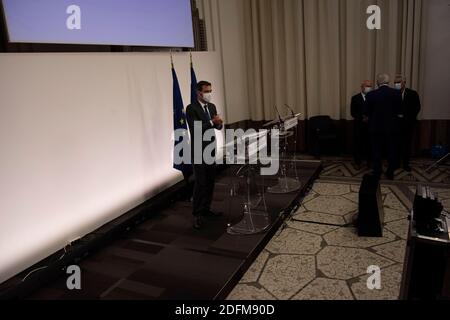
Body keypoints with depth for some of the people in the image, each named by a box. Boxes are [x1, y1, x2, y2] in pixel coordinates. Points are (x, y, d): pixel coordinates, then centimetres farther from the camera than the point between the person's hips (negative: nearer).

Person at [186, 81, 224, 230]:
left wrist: (219, 123, -13)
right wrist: (211, 122, -29)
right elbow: (195, 129, -21)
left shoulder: (212, 106, 11)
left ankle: (206, 208, 25)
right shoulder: (191, 108, -12)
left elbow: (218, 127, 10)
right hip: (199, 150, -7)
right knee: (200, 183, -6)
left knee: (211, 181, 11)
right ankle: (197, 214, 2)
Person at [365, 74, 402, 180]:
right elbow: (399, 110, 1)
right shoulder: (397, 93, -7)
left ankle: (377, 173, 15)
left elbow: (367, 112, -4)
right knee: (392, 151, 12)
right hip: (392, 127, 1)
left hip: (376, 127, -1)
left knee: (377, 151, 9)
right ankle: (390, 173, 19)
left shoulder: (371, 95, -11)